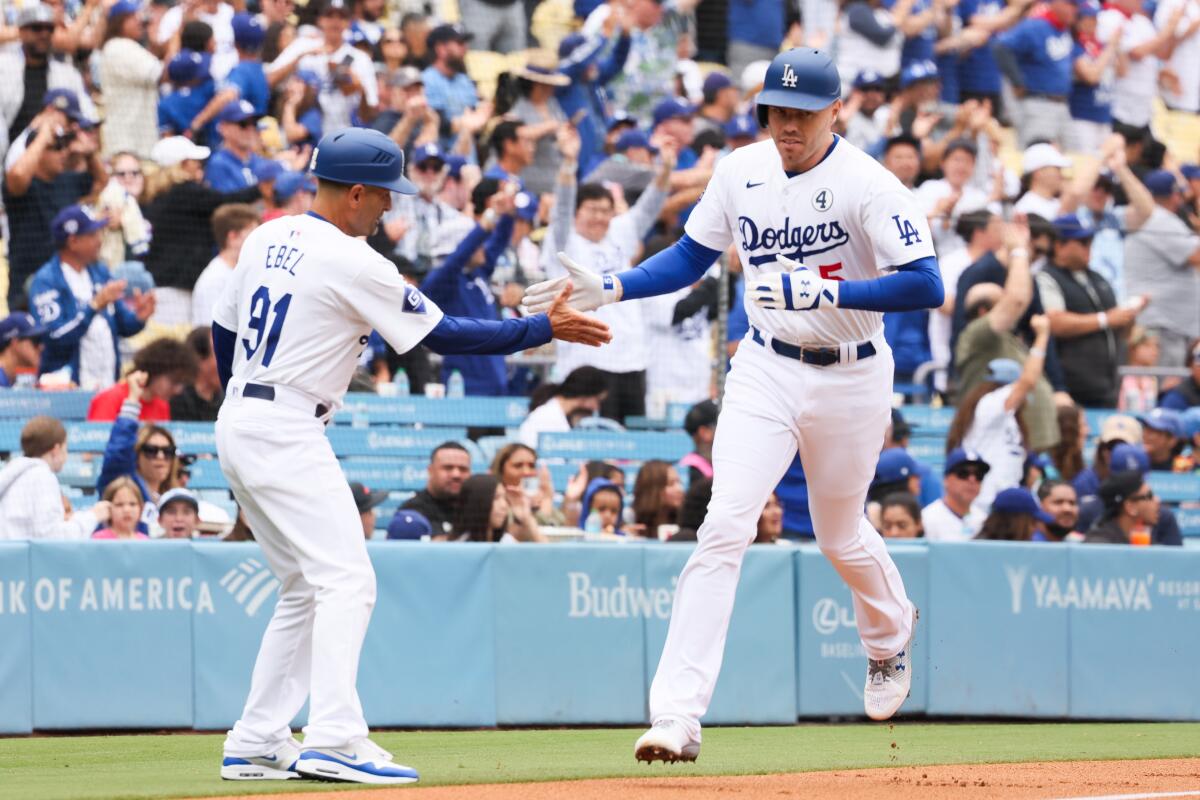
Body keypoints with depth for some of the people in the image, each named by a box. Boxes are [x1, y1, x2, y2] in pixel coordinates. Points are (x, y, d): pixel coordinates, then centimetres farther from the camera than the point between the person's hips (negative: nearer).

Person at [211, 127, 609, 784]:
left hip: (236, 421, 9)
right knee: (346, 580, -13)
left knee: (305, 590, 15)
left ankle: (255, 744, 13)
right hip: (287, 431, -9)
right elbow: (443, 336, -10)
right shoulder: (351, 262, -13)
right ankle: (333, 739, -25)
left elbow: (223, 329, 19)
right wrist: (545, 329, -4)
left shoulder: (266, 238, 11)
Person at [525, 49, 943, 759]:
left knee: (841, 536, 16)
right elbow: (692, 257, 11)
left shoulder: (868, 186, -18)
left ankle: (890, 637, 53)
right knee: (726, 524, -15)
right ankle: (678, 714, -21)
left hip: (850, 380, -2)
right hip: (765, 373, 2)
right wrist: (611, 290, -4)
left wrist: (824, 292, -32)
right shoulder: (741, 172, -2)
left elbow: (927, 286, -25)